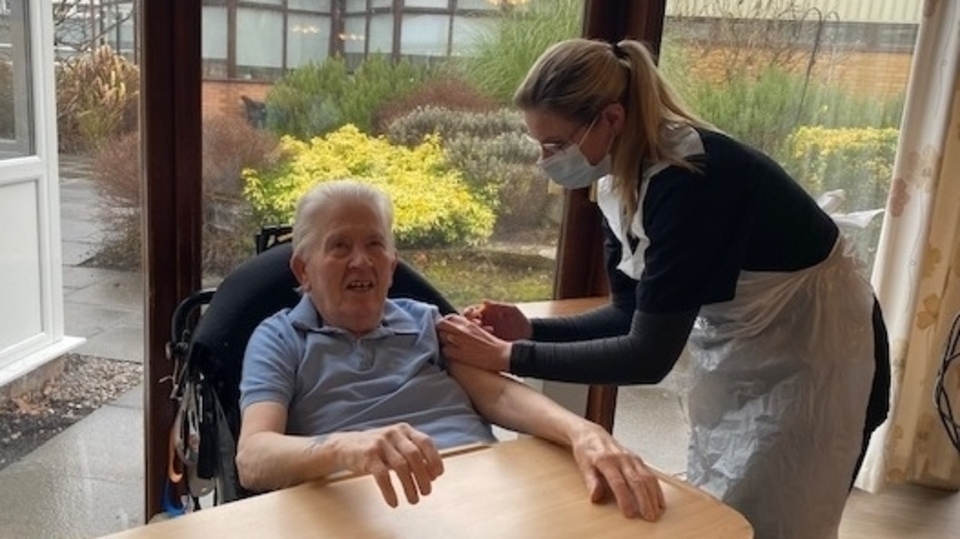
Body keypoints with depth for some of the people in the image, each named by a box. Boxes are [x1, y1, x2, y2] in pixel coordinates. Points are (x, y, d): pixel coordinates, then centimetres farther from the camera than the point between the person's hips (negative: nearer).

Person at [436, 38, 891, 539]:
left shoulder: (690, 179, -33)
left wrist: (510, 357, -27)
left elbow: (648, 355, -32)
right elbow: (634, 314, -1)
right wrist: (530, 330, -13)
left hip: (813, 360, -7)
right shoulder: (619, 182, -7)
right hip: (738, 355, 8)